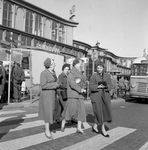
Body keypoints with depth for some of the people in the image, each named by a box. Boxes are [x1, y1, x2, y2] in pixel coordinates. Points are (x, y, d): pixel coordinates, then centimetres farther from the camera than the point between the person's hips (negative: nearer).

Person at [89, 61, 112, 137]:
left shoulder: (107, 76, 8)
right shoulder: (93, 76, -2)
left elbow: (110, 86, -1)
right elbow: (91, 87, -8)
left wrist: (105, 86, -21)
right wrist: (98, 86, -23)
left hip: (105, 96, 4)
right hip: (96, 96, -4)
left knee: (106, 111, -2)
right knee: (99, 112, -6)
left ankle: (95, 126, 18)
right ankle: (103, 129, 7)